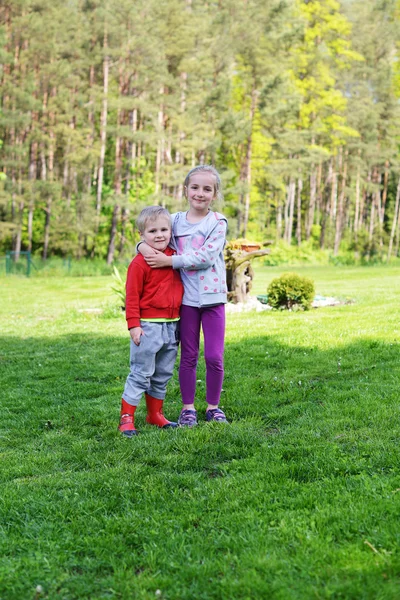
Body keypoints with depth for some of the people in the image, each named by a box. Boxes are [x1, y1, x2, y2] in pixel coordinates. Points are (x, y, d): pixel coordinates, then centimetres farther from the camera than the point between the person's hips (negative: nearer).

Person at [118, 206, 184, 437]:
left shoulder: (174, 256, 8)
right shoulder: (140, 263, -12)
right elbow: (132, 297, -12)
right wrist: (134, 325, -18)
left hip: (171, 326, 6)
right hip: (149, 326, -6)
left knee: (163, 375, 14)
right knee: (141, 373, -3)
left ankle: (156, 414, 26)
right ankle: (126, 418, 3)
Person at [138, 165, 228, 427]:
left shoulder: (218, 222, -5)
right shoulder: (176, 220, 5)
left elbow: (206, 257, -16)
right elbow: (152, 234, 10)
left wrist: (169, 260, -19)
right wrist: (144, 246, -15)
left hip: (213, 297, -2)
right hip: (186, 298, 2)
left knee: (214, 357, 2)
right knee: (188, 356, 10)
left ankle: (213, 406, 19)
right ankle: (188, 408, 22)